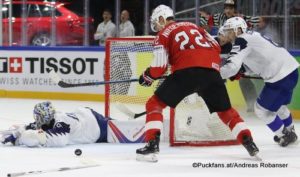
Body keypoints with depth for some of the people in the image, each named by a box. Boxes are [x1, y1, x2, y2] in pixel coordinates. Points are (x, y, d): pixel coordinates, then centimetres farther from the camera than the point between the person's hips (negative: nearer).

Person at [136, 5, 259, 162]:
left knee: (155, 104, 5)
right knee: (226, 110, 21)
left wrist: (147, 77, 22)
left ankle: (152, 145, -10)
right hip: (211, 71, 5)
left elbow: (159, 67, 4)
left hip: (186, 72, -5)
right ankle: (249, 143, 10)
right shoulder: (193, 26, 31)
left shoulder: (163, 34, 14)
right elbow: (216, 47, 25)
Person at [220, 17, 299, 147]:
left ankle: (284, 135, 17)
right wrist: (241, 71, 11)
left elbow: (232, 66, -23)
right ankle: (289, 132, 49)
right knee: (277, 104, 31)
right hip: (289, 69, 10)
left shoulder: (242, 41, -14)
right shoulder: (251, 36, 16)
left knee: (262, 109, 3)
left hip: (281, 76, -10)